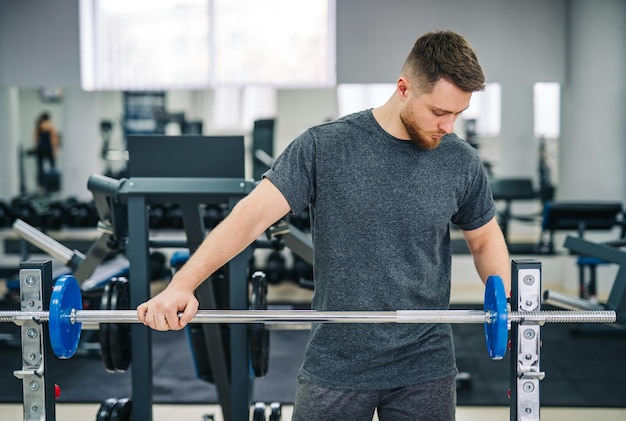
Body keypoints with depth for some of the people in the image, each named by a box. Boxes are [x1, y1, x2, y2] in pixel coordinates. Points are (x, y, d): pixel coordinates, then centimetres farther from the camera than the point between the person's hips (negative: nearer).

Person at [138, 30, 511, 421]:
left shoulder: (462, 162, -2)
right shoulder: (325, 147, -10)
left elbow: (485, 239, 12)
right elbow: (253, 213, -15)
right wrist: (182, 285, -27)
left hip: (425, 371, 2)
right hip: (335, 368, -2)